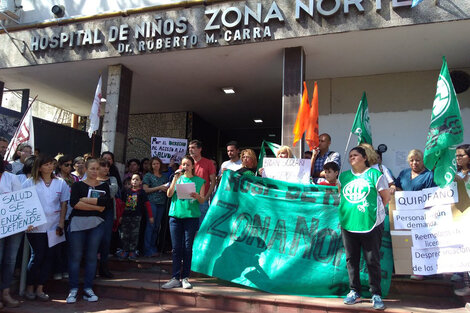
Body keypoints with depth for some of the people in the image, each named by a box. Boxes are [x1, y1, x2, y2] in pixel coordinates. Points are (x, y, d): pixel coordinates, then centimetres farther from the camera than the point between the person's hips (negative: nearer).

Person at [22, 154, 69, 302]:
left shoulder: (61, 183, 7)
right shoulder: (30, 183, 1)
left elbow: (64, 204, 8)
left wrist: (61, 224, 1)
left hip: (53, 226, 3)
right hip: (36, 227, -2)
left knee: (49, 256, 4)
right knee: (37, 256, -2)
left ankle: (40, 289, 16)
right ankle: (29, 288, 16)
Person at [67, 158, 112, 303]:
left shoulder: (104, 186, 10)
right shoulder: (77, 185, 4)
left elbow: (108, 203, -8)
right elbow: (74, 203, -13)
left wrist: (87, 200, -13)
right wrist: (97, 207, -13)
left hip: (96, 224, 2)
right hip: (77, 223, -2)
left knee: (92, 256, 7)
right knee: (75, 256, 2)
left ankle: (88, 289, 18)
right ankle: (73, 289, 14)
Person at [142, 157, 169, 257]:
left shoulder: (164, 177, 18)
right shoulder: (148, 175, 5)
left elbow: (167, 190, 25)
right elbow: (145, 190, -4)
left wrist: (167, 188, 1)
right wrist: (159, 188, -9)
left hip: (162, 203, 5)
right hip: (151, 202, -4)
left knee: (157, 226, 5)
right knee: (150, 225, -10)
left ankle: (153, 248, 12)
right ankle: (148, 250, -7)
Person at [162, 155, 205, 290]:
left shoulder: (199, 181, 10)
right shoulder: (178, 178, 15)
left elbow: (202, 200, 3)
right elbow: (169, 194, 0)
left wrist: (197, 196, -19)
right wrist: (176, 178, -7)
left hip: (191, 216, -1)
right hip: (176, 215, 2)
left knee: (187, 248, -1)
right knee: (176, 248, 1)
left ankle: (185, 278, 7)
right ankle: (175, 278, 4)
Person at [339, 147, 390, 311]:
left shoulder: (374, 174, -2)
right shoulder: (344, 176, 11)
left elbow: (386, 197, 3)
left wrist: (372, 209, 8)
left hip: (370, 224, -4)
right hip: (348, 224, 4)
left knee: (373, 261, 2)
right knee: (351, 259, 11)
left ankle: (376, 294, 15)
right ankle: (354, 291, 24)